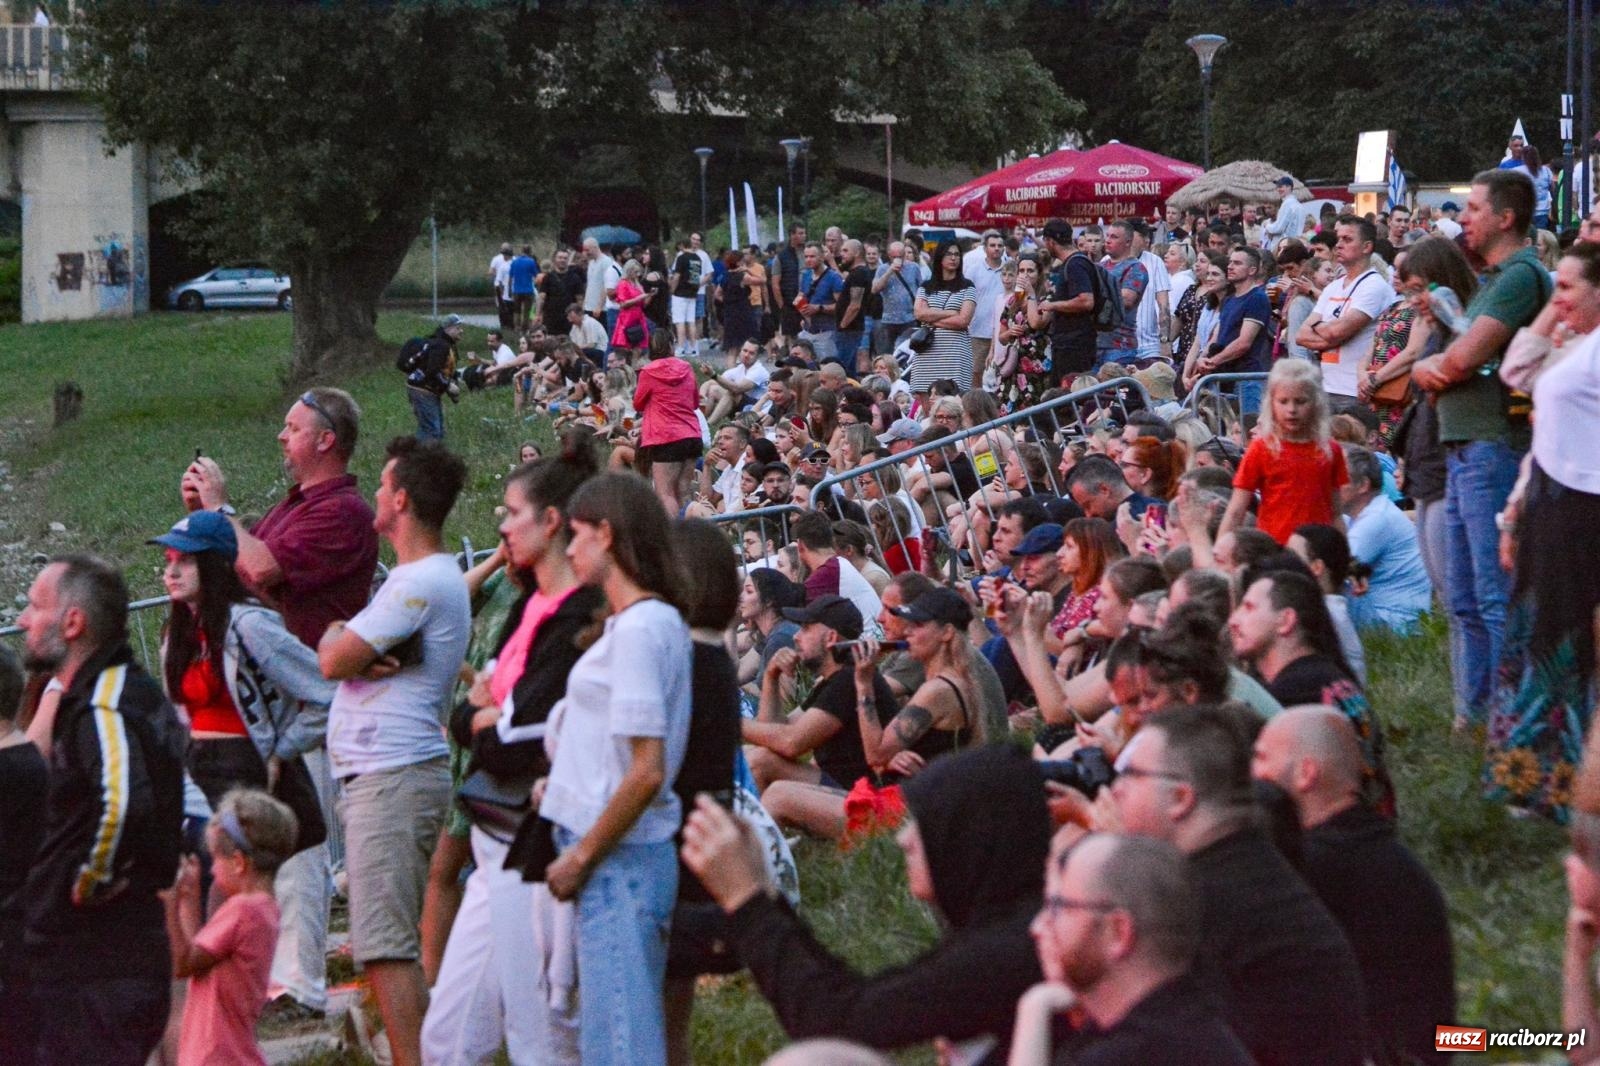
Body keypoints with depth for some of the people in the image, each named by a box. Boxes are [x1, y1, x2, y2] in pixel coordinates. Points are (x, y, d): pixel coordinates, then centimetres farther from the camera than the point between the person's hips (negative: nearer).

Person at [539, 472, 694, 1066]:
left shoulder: (639, 629, -15)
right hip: (620, 857, 10)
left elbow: (646, 772, -21)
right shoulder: (658, 620, 14)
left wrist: (580, 858, -14)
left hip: (618, 861, -10)